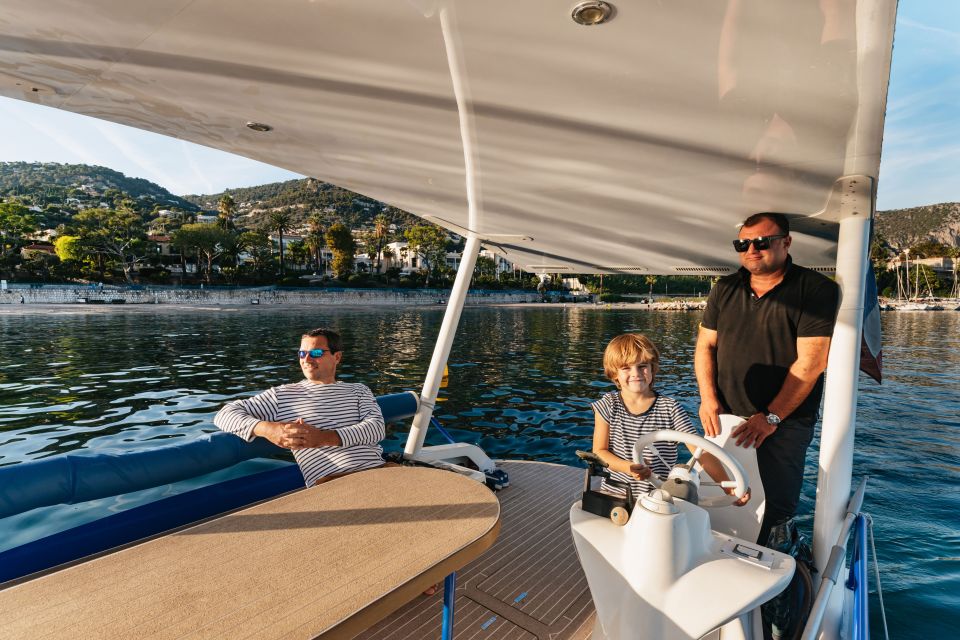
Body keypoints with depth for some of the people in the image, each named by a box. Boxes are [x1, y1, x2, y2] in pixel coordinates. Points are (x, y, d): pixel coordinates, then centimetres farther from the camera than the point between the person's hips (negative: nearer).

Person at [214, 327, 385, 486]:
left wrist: (325, 437, -12)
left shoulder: (358, 390, 21)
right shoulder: (283, 394, 18)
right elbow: (225, 414, 13)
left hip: (377, 469, 2)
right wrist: (267, 429, -9)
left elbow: (377, 427, 3)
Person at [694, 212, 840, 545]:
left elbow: (810, 362, -14)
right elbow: (705, 345, 8)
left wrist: (771, 417, -17)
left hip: (784, 423, -4)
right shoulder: (725, 289, 8)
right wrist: (708, 398, -5)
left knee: (775, 508, -2)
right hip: (726, 419, 5)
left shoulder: (816, 290, -7)